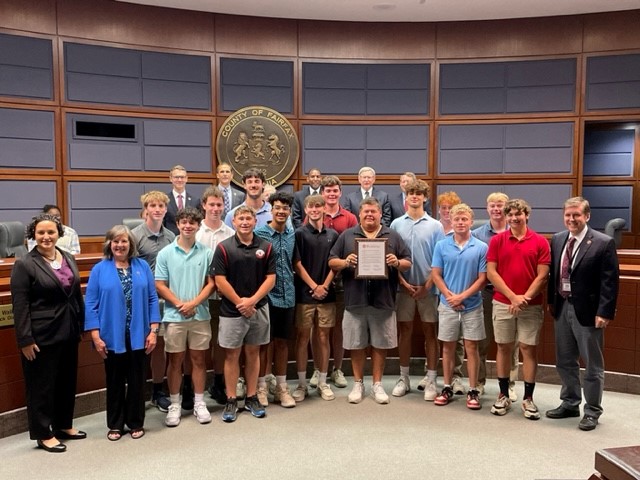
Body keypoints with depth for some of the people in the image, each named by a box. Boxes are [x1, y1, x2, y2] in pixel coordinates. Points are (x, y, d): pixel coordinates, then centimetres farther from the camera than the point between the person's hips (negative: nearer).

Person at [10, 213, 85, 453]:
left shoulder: (68, 258, 7)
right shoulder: (24, 264, -11)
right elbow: (20, 306, -13)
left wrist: (82, 325, 10)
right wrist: (25, 340, -16)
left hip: (68, 332, 6)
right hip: (42, 335, -6)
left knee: (67, 381, 16)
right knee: (42, 385, 6)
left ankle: (64, 425, 32)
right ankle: (43, 434, 20)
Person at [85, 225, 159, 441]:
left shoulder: (142, 267, 3)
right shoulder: (99, 269, -1)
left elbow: (152, 300, 3)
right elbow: (91, 305, -3)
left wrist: (153, 330, -3)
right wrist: (95, 336, -9)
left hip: (138, 336, 1)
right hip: (112, 337, -1)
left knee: (137, 380, 10)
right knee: (115, 381, 12)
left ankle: (136, 423, 26)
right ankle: (115, 425, 27)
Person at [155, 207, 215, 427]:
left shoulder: (207, 253, 0)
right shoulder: (165, 253, -1)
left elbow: (211, 283, -1)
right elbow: (160, 285, -2)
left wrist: (194, 303, -13)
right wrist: (179, 304, -12)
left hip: (200, 315, 1)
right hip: (174, 316, 0)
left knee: (199, 360, 10)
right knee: (175, 361, 9)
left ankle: (199, 403, 22)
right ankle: (174, 405, 21)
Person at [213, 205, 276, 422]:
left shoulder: (266, 247, 2)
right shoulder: (224, 247, -5)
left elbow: (271, 278, -1)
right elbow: (220, 280, -8)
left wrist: (252, 300, -12)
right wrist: (240, 302, -11)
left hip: (258, 309, 2)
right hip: (231, 310, -2)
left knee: (253, 353, 11)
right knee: (232, 355, 5)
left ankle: (252, 398, 22)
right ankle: (231, 401, 16)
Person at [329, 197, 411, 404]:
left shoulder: (393, 236, 8)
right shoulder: (347, 236, 6)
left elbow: (408, 263, 8)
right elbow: (332, 262, 5)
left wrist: (397, 263, -14)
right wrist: (345, 262, -15)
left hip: (383, 300, 0)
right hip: (355, 300, 0)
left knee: (380, 344, 8)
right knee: (356, 344, 8)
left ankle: (377, 384, 23)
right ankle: (358, 384, 23)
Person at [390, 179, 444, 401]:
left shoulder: (435, 226, 0)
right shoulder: (396, 224, 3)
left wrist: (427, 285, -10)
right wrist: (403, 282, -7)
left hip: (428, 287, -1)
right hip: (404, 287, 1)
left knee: (430, 332, 4)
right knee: (405, 331, 8)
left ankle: (431, 380, 13)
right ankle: (404, 378, 19)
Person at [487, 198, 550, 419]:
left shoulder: (540, 242, 0)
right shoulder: (497, 240, 2)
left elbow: (542, 276, -3)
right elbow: (491, 272, -4)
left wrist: (525, 298, -13)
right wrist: (513, 297, -12)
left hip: (531, 305, -1)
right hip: (502, 303, 1)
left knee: (529, 349, 3)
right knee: (503, 348, 8)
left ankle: (528, 398, 14)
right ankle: (503, 395, 20)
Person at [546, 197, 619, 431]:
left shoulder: (603, 243, -11)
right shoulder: (557, 239, 6)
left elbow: (610, 282, -13)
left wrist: (604, 312, -17)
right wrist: (551, 301, 11)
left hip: (588, 311, -6)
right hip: (562, 308, 6)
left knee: (592, 364, 7)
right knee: (564, 361, 17)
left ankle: (592, 411, 22)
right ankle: (570, 403, 33)